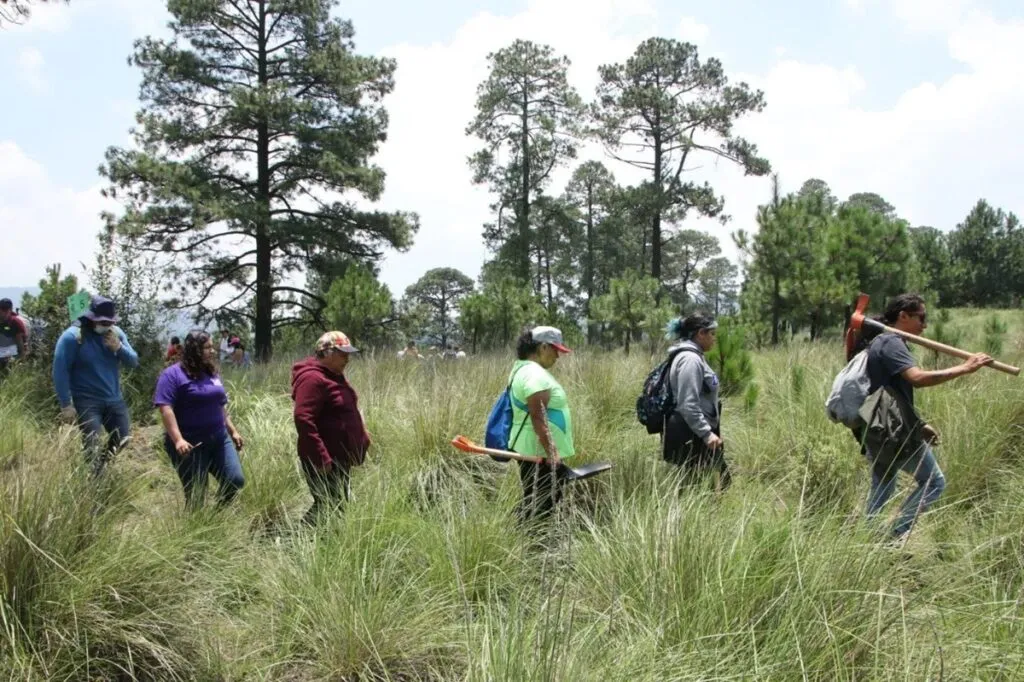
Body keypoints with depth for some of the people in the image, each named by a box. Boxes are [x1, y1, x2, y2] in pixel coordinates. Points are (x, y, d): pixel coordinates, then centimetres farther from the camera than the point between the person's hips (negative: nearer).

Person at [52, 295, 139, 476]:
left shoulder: (116, 333, 4)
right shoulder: (72, 336, -14)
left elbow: (134, 362, 6)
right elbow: (60, 371, -14)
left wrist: (119, 347, -15)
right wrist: (66, 404, -17)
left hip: (114, 399, 6)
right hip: (87, 401, -6)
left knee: (123, 440, 14)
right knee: (92, 446, -13)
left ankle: (102, 464, 39)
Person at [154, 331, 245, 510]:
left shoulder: (211, 372, 14)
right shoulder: (173, 374, -10)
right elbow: (165, 408, -18)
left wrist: (232, 431, 21)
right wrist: (178, 439, -27)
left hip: (219, 439, 7)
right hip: (190, 445, -7)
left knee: (236, 481, 2)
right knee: (196, 494, -1)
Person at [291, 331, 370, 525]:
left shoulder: (334, 376, 15)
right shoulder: (312, 378, -18)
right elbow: (303, 419, -25)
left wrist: (362, 437, 16)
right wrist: (320, 458, -27)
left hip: (339, 457, 10)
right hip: (323, 461, -10)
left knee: (338, 506, 15)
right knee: (327, 508, -8)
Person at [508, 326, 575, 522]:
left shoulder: (523, 369, 14)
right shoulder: (535, 375, -19)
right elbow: (538, 417, -25)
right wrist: (551, 451, -25)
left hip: (531, 448, 11)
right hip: (539, 451, -11)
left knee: (533, 504, 15)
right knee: (541, 505, -6)